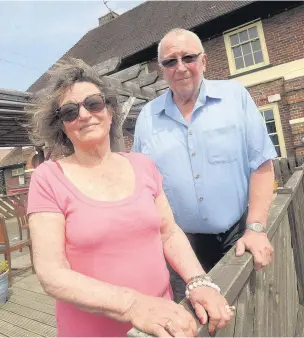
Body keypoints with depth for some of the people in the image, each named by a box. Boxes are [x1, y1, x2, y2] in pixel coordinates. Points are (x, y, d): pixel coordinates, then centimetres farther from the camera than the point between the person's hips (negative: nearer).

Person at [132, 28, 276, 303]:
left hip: (238, 236, 0)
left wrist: (256, 228, -12)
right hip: (181, 244, 1)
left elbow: (261, 164, -6)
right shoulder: (147, 117, 1)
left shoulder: (235, 96, -3)